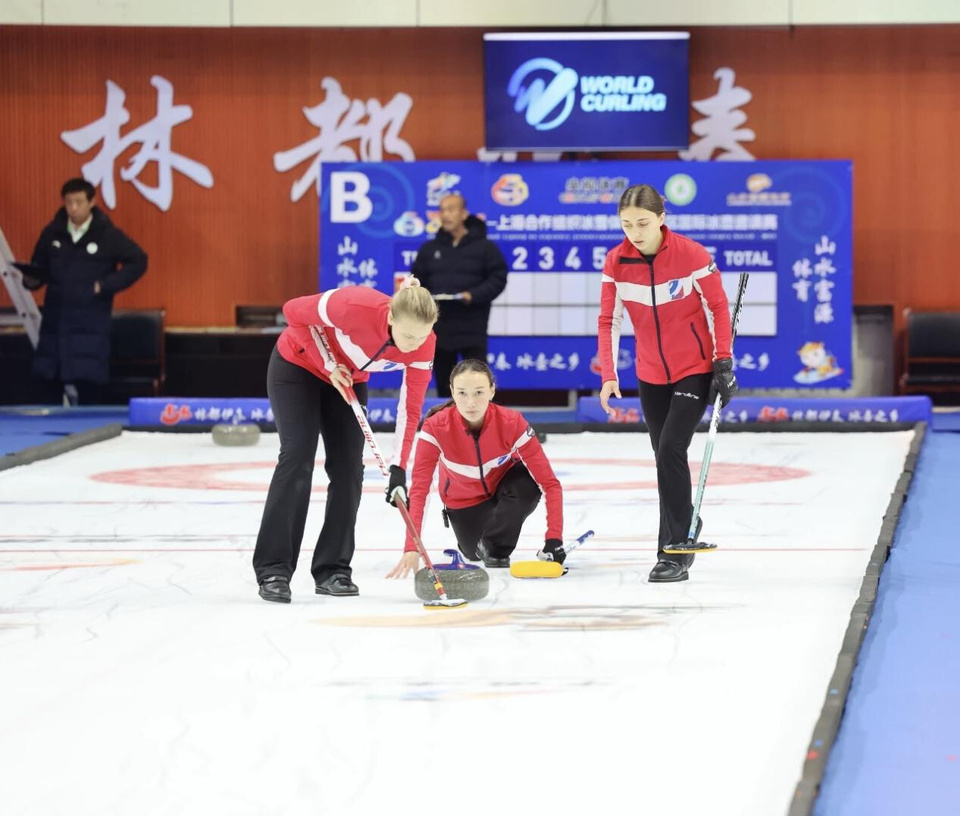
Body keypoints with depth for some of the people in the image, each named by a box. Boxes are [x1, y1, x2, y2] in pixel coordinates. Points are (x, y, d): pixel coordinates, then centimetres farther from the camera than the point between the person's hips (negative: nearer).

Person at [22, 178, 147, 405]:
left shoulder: (107, 235, -5)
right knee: (47, 377, 4)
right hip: (55, 319, 4)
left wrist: (106, 285, -9)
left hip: (90, 323, -4)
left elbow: (138, 261, -2)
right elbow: (39, 268, 15)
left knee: (88, 383, -7)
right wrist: (32, 280, -9)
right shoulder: (52, 233, 6)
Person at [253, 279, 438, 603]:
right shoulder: (356, 307, -40)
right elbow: (294, 312, -24)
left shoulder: (423, 346, -25)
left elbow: (410, 409, -18)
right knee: (297, 458, -15)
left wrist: (398, 470, -25)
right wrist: (328, 366, -22)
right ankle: (273, 570, -15)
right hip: (298, 365, -5)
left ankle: (333, 570, 4)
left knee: (348, 468, -4)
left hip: (350, 379, 5)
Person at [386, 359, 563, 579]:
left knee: (527, 486, -32)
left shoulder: (512, 423, -33)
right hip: (463, 500, 2)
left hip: (504, 485, -1)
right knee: (476, 554, -10)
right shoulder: (436, 427, -33)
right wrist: (411, 549, -47)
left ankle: (497, 546, -3)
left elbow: (549, 483, -32)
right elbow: (419, 489, -36)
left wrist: (553, 539, -43)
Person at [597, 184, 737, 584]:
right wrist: (609, 376, -12)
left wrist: (723, 361, -11)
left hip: (695, 370, -5)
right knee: (665, 456, 13)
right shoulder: (616, 262, -8)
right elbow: (608, 321, -4)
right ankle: (686, 524, 37)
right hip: (651, 375, 5)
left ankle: (674, 552, -14)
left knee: (671, 449, -17)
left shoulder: (692, 255, -18)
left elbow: (719, 307, -8)